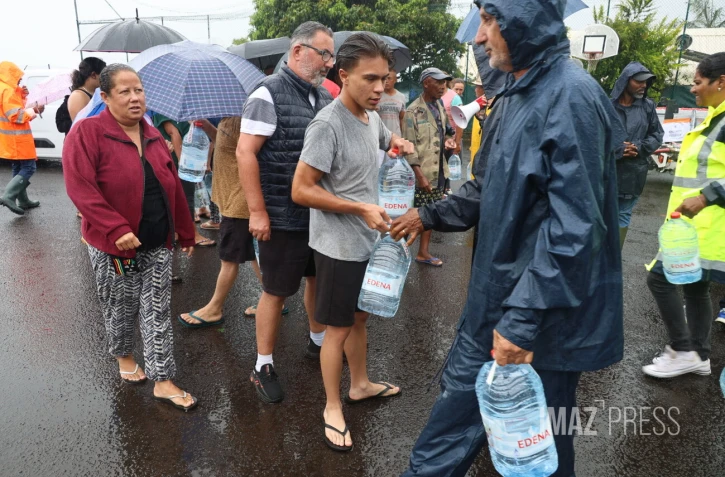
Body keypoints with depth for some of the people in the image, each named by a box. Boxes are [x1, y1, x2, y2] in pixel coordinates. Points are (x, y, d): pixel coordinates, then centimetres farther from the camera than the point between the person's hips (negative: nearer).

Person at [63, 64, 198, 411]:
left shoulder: (153, 136, 7)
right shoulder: (87, 132, -11)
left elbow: (173, 187, 11)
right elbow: (80, 188, -21)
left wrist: (185, 233, 14)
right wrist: (116, 230, -27)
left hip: (157, 245, 4)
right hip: (112, 246, -4)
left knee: (157, 312, 6)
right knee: (121, 310, 15)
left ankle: (163, 381, 14)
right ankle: (123, 356, 43)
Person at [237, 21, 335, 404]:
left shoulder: (324, 97, 9)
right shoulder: (269, 93, -12)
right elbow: (245, 153, -16)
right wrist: (257, 211, -19)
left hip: (321, 212, 7)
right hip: (283, 216, -7)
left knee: (319, 279, 20)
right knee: (276, 291, 5)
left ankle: (317, 341, 42)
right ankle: (263, 366, 21)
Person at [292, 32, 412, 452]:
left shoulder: (372, 116, 3)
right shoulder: (328, 124, -22)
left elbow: (388, 140, 27)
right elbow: (301, 190, -23)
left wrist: (402, 145, 2)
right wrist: (361, 208, -25)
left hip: (367, 242, 8)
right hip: (339, 247, -8)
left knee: (360, 318, 22)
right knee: (339, 327, 5)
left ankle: (360, 385, 42)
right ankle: (333, 408, 24)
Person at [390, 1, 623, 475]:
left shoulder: (572, 97, -20)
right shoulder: (518, 94, 10)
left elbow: (574, 228, -26)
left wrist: (523, 318, -26)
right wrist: (430, 215, 20)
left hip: (543, 313, -8)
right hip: (496, 297, 9)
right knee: (459, 400, 21)